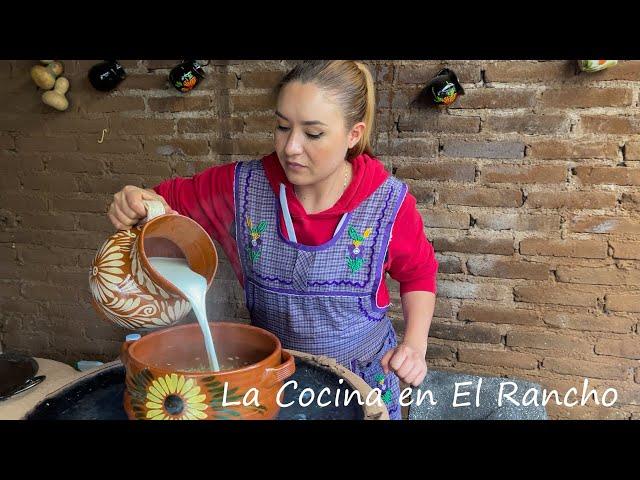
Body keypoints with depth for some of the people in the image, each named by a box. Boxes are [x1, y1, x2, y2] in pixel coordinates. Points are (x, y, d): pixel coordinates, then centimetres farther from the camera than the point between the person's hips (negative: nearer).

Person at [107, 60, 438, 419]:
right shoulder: (244, 187, -16)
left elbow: (419, 274, -2)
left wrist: (415, 345, -15)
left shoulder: (388, 202, -19)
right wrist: (135, 205, -24)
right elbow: (173, 200, -1)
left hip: (363, 375, -1)